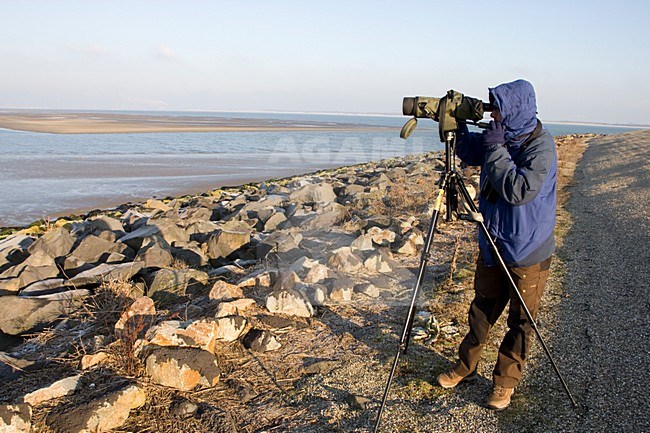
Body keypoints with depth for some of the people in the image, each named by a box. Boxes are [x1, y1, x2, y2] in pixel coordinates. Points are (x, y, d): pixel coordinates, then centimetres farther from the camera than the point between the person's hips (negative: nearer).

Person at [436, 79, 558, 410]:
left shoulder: (541, 147, -20)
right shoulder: (500, 137, 1)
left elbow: (520, 190, -31)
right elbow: (470, 153, 18)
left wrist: (496, 147, -27)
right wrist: (455, 124, 0)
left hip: (528, 252, -6)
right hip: (492, 244, 7)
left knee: (521, 321, 10)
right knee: (482, 310, 18)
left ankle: (505, 382, 27)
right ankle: (465, 367, 34)